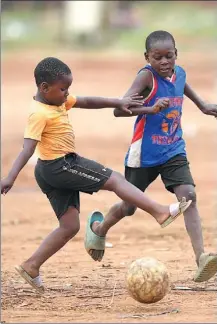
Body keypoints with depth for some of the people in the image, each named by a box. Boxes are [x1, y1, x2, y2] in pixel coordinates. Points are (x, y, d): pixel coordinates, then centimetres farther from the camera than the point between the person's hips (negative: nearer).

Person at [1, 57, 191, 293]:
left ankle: (31, 266, 11)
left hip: (60, 170, 11)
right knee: (115, 180, -6)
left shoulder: (59, 101, 10)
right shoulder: (39, 114, -19)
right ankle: (161, 212, -4)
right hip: (59, 166, -11)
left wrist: (117, 103, 14)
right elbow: (28, 147, -27)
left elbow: (87, 102, 19)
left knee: (70, 227, 11)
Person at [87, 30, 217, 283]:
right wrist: (151, 109, -41)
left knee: (188, 196, -18)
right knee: (129, 207, 12)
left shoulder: (179, 73, 1)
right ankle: (99, 228, 46)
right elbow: (118, 110, -29)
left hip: (174, 151, 4)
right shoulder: (147, 76, -18)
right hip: (144, 155, -4)